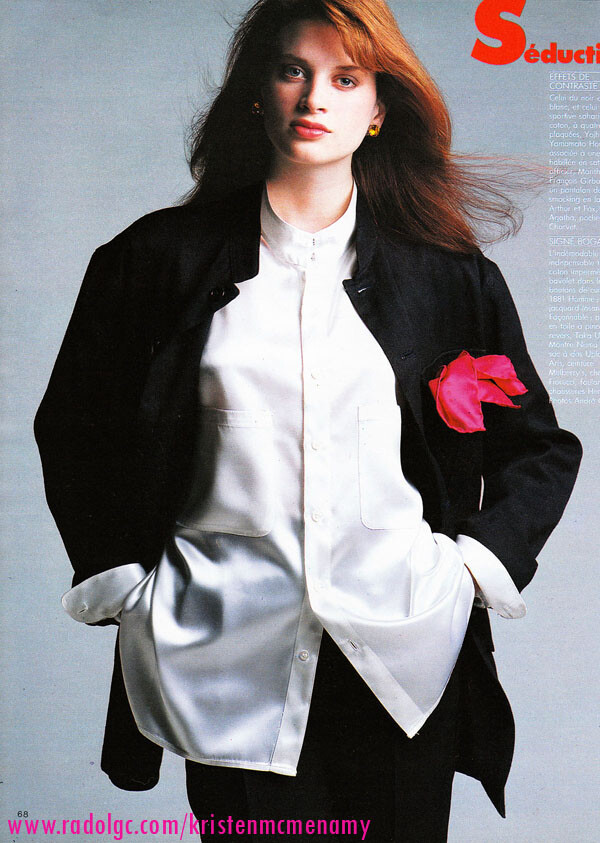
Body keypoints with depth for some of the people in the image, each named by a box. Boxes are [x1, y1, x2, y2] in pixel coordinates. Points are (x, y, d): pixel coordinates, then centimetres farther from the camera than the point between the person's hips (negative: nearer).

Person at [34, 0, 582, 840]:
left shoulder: (449, 275, 5)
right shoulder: (163, 257, 3)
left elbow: (541, 447, 14)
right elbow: (75, 429, 12)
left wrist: (474, 563, 1)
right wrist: (124, 579, 4)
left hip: (403, 656, 1)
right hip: (229, 660, 0)